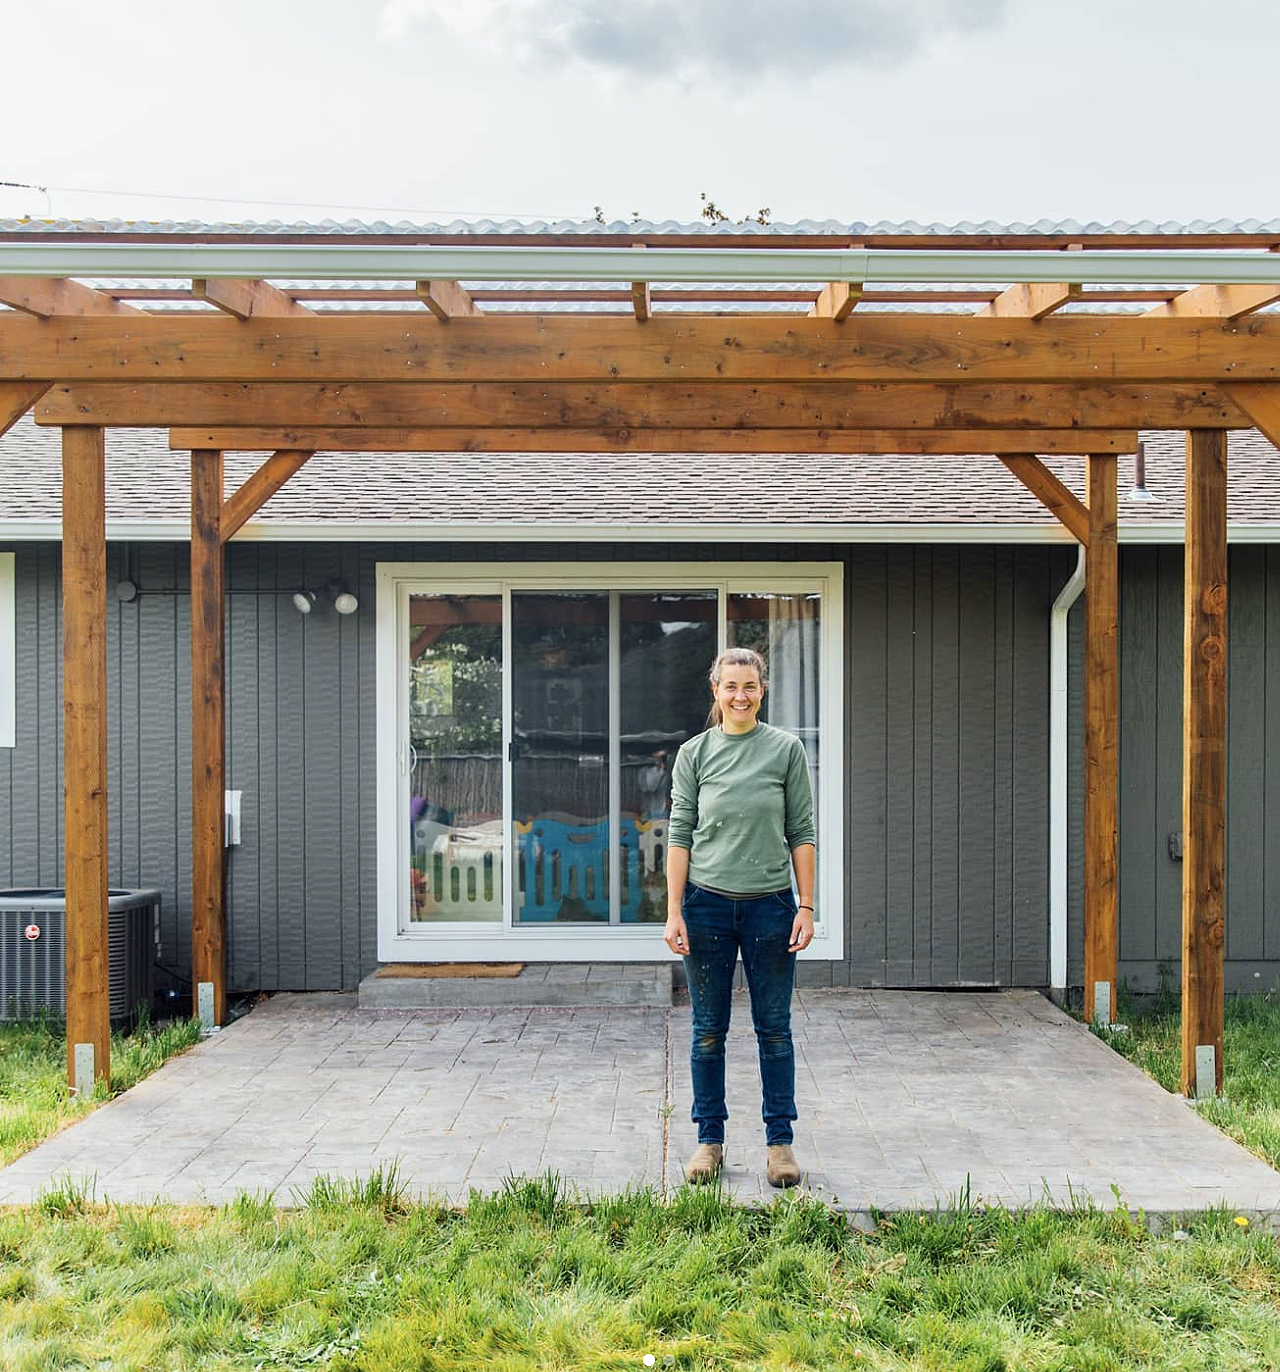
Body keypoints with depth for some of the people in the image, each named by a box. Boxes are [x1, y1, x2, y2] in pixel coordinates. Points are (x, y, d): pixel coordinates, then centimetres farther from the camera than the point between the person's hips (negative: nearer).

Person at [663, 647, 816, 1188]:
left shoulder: (787, 749, 2)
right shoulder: (694, 753, 3)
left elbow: (802, 833, 3)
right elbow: (680, 835, 1)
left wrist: (806, 907, -2)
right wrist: (674, 912, -5)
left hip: (770, 905, 0)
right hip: (708, 904, 0)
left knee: (774, 1028, 7)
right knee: (708, 1031, 8)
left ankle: (780, 1141, 19)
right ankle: (710, 1140, 20)